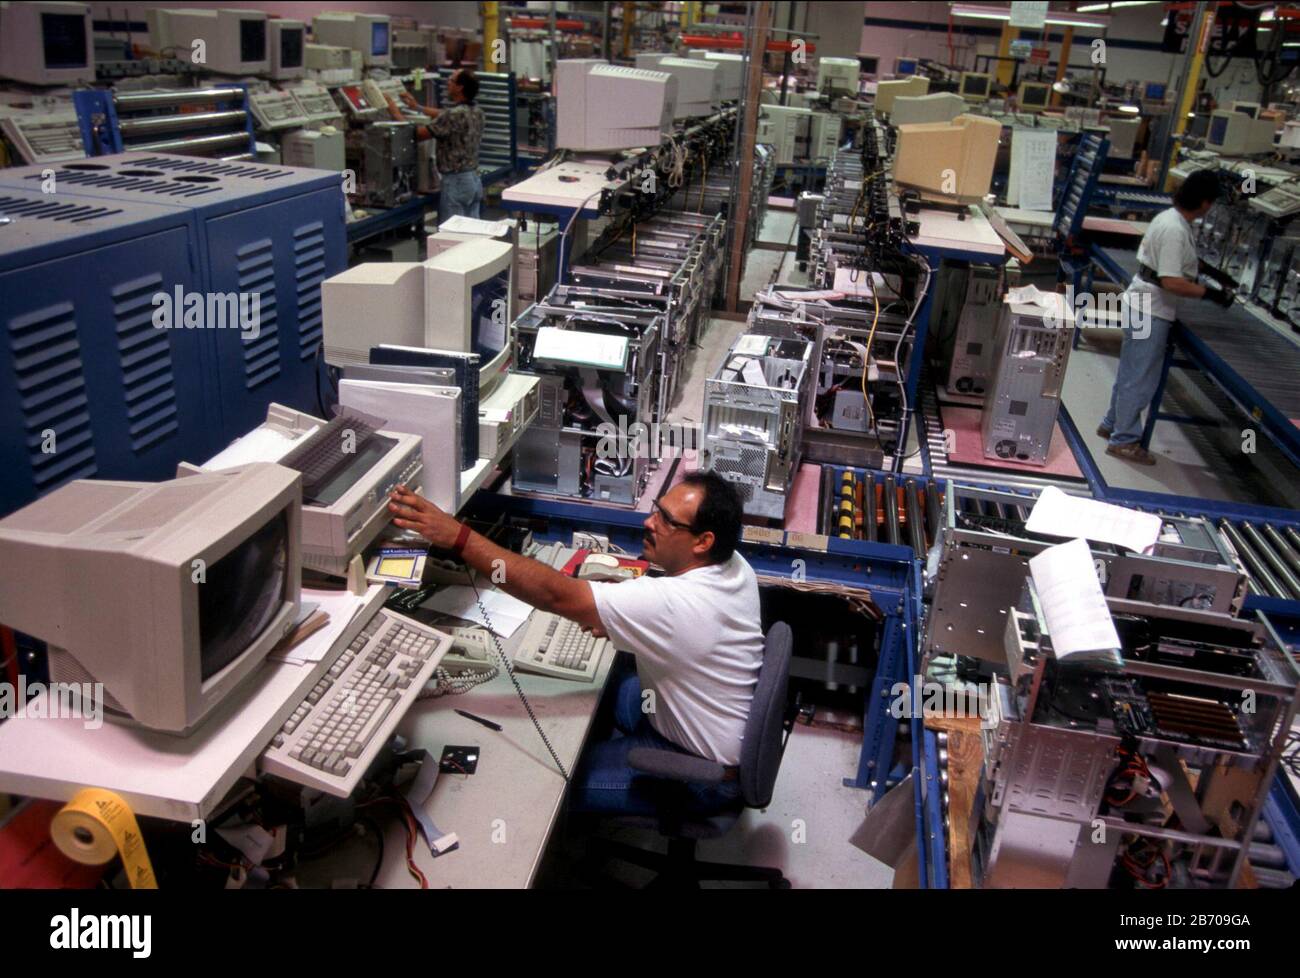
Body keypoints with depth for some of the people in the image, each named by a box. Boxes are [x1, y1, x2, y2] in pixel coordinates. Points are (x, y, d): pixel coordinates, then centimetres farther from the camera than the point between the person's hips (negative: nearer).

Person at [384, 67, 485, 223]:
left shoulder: (455, 114, -19)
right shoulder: (476, 111, 7)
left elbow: (419, 134, -13)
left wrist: (396, 114, 0)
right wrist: (417, 107, 33)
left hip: (456, 181, -8)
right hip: (474, 179, 8)